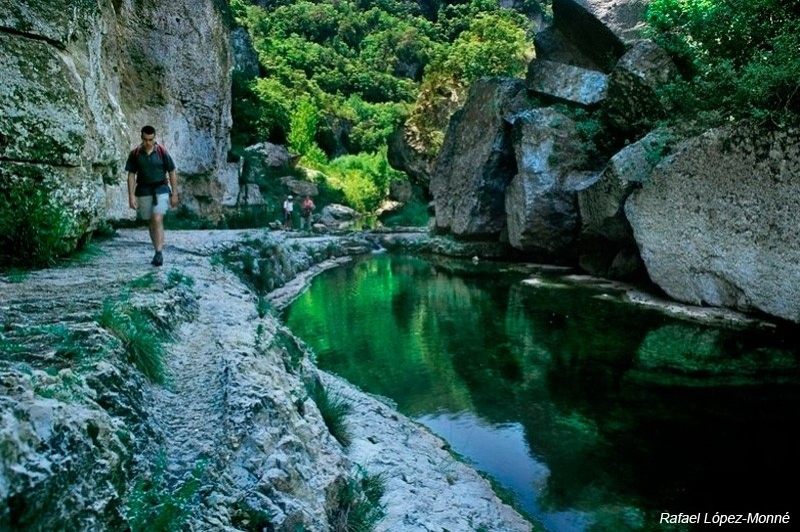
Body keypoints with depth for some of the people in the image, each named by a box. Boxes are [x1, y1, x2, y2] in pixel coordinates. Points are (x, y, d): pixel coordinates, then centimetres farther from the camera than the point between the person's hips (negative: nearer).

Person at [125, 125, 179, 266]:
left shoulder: (162, 152, -6)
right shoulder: (135, 154, -2)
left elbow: (172, 173, 0)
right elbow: (131, 175, 2)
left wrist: (174, 194, -1)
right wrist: (131, 195, -4)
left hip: (161, 190, -3)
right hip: (143, 191, 3)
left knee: (157, 220, -17)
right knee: (150, 223, 10)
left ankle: (159, 253, -17)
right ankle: (158, 252, 21)